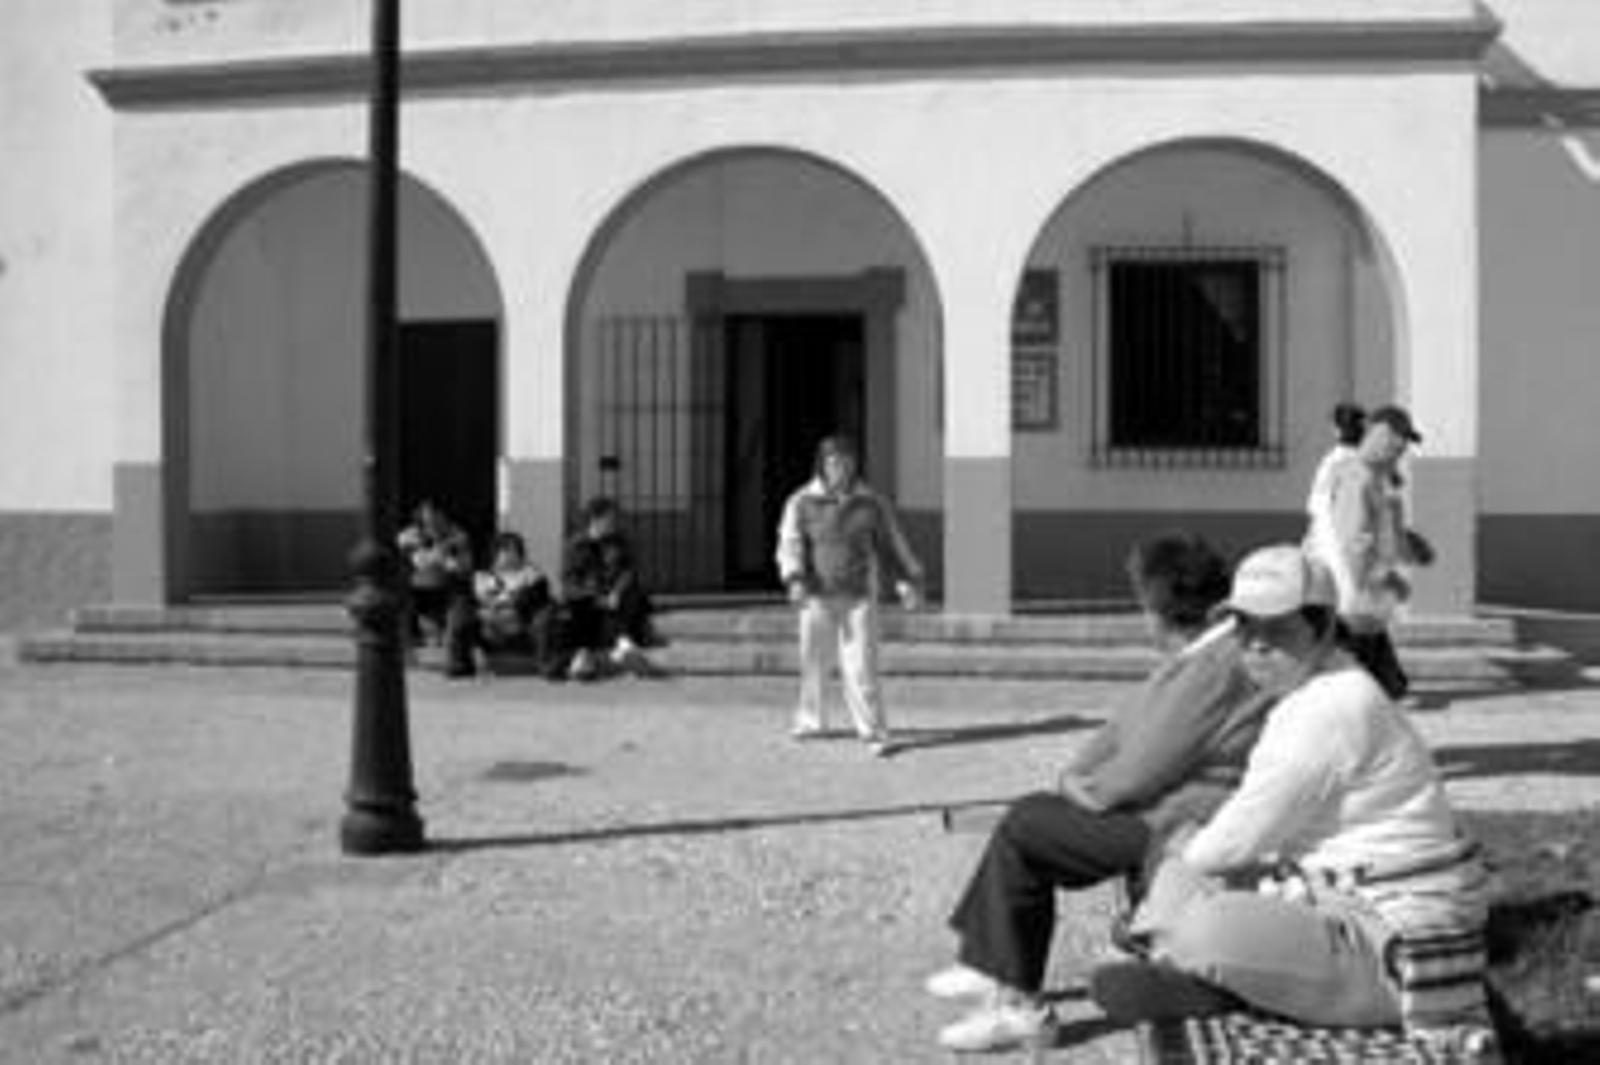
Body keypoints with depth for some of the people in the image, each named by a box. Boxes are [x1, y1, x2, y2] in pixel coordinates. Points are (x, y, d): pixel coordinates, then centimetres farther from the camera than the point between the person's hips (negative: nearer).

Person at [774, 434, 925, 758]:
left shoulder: (872, 503, 2)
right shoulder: (801, 502, -2)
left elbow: (894, 543, 9)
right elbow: (790, 545, -9)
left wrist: (910, 581, 5)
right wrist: (795, 581, -25)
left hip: (860, 597, -1)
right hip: (817, 597, 1)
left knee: (860, 666, -8)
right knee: (812, 661, 11)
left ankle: (875, 734, -3)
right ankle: (809, 719, 32)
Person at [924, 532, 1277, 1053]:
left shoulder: (1216, 667, -24)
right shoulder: (1198, 654, 10)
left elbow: (1139, 773, -22)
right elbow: (1127, 728, 16)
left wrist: (1083, 789, -5)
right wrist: (1077, 773, 3)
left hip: (1181, 829, -11)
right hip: (1162, 808, 11)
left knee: (1022, 829, -10)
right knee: (1031, 813, 12)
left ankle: (1016, 1002, -3)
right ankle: (988, 964, 14)